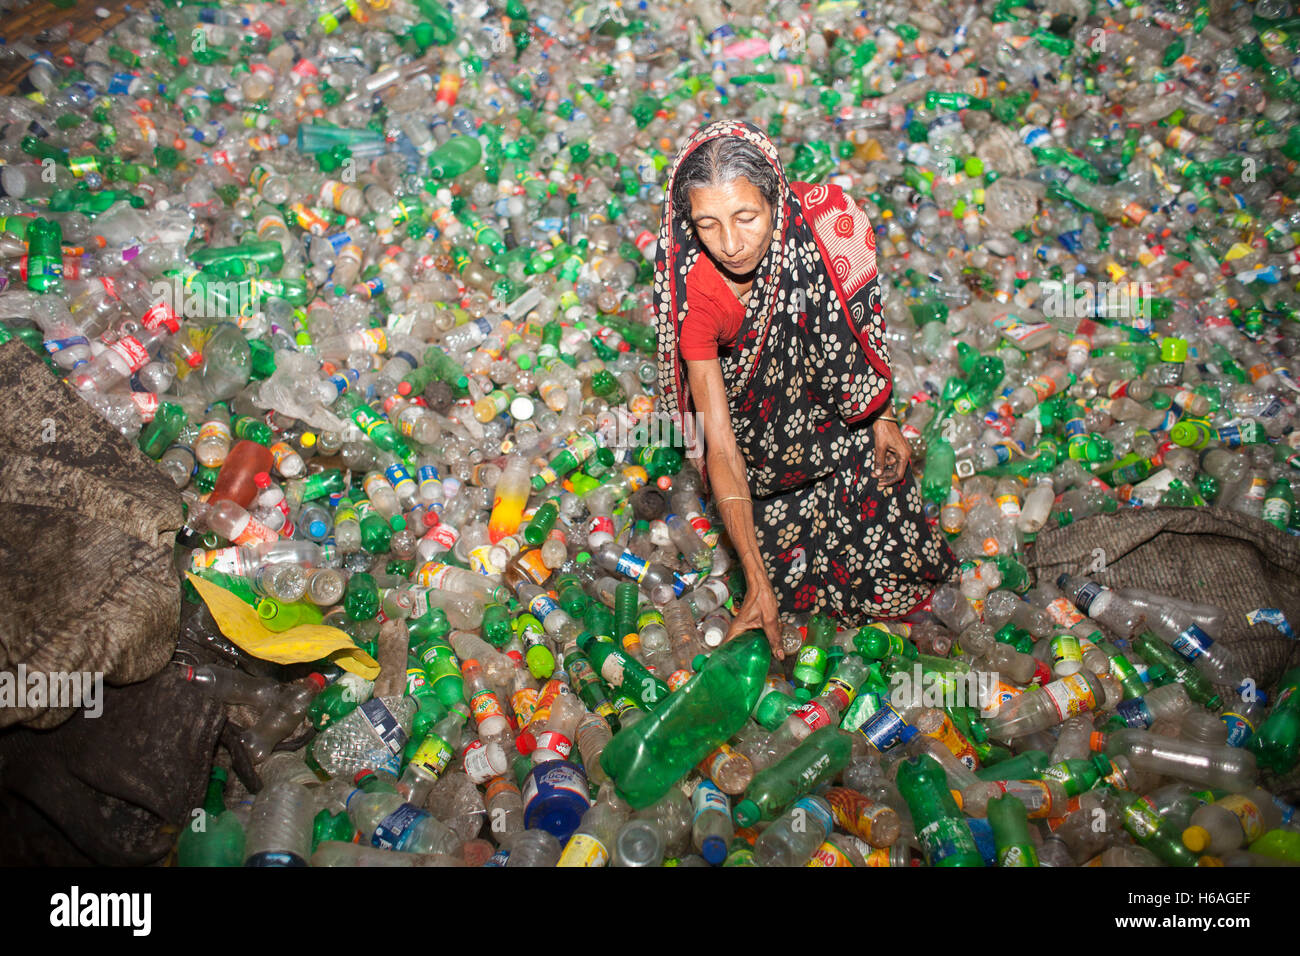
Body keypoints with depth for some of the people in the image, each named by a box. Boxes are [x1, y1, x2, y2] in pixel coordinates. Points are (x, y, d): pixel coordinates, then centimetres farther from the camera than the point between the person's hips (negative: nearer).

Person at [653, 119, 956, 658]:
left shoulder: (829, 221, -30)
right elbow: (721, 446, -33)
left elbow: (862, 320, -7)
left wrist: (883, 417, 0)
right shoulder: (693, 298, -35)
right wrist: (757, 583, -34)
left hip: (839, 407, 2)